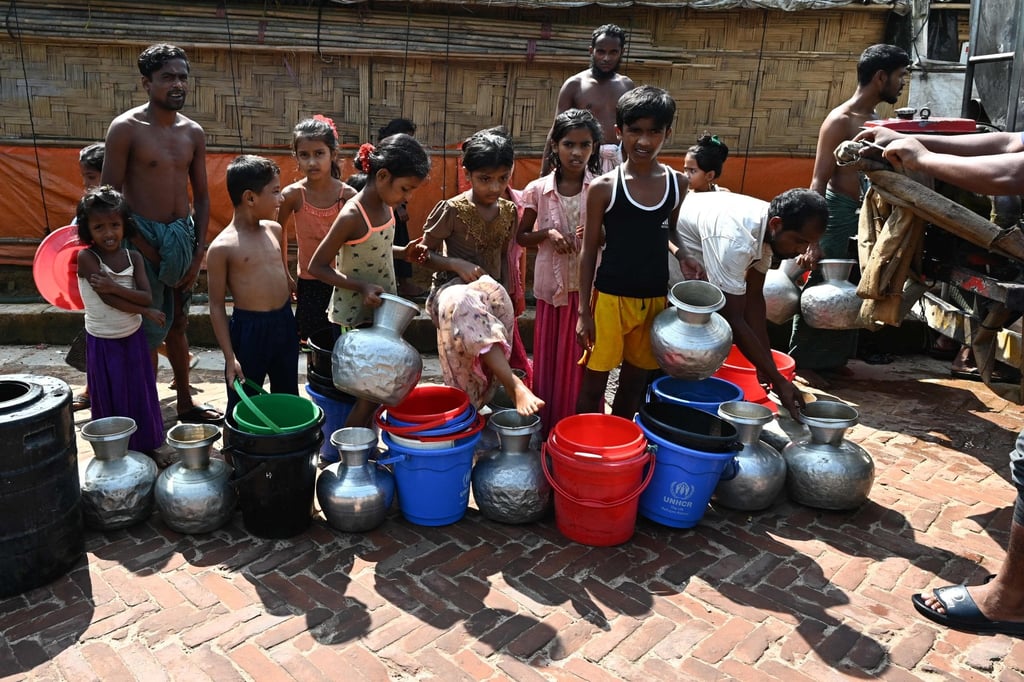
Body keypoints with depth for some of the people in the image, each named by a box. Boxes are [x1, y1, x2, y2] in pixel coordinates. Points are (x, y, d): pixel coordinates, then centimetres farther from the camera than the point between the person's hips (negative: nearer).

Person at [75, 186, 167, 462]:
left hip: (133, 337, 4)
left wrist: (114, 286, -27)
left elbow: (147, 297, -13)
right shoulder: (86, 257, -15)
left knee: (140, 394, 14)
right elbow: (108, 300, -21)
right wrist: (146, 312, -13)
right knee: (111, 399, 9)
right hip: (103, 342, -3)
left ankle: (147, 445, 30)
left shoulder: (133, 257, -4)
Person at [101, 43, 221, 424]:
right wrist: (141, 246, -14)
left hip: (183, 237, 6)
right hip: (144, 238, -5)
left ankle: (185, 404, 28)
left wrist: (199, 250, 3)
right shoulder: (126, 128, -10)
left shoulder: (193, 132, 6)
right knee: (149, 332, -2)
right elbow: (109, 196, -11)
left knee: (178, 324, 16)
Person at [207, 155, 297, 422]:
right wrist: (230, 357, -12)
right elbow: (217, 305, -10)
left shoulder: (274, 230, 4)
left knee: (288, 398, 19)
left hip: (285, 323, 6)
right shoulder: (222, 247, -13)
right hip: (249, 329, -6)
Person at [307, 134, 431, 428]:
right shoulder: (351, 216, -23)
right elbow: (317, 266, -19)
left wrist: (403, 252, -2)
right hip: (358, 316, -8)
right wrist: (361, 286, -28)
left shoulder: (386, 206, 0)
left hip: (383, 310, 8)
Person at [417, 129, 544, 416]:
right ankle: (514, 385, -48)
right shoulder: (452, 209, -7)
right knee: (466, 306, -40)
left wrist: (507, 298, 8)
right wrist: (459, 265, -19)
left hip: (493, 293, 6)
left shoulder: (508, 211, 8)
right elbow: (425, 254, -1)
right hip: (454, 290, -5)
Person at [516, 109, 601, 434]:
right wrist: (547, 233, -12)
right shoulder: (538, 190, -2)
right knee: (550, 357, 10)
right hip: (552, 285, 1)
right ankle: (548, 422, 26)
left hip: (589, 285, 0)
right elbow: (522, 237, 7)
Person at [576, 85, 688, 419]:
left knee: (633, 385, 17)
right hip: (610, 298, -3)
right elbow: (589, 251, -4)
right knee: (593, 385, 6)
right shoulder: (604, 187, -9)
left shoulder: (679, 184, 0)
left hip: (655, 299, 4)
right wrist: (584, 311, -6)